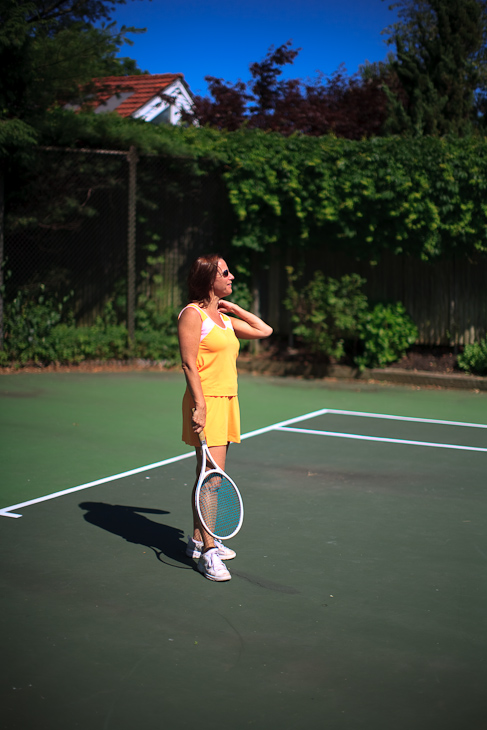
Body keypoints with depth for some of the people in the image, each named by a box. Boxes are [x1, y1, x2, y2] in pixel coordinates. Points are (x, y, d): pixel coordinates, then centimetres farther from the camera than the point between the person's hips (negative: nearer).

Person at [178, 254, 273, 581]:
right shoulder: (193, 314, -8)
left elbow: (264, 330, 24)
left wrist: (234, 308, 16)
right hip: (207, 403, -8)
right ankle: (208, 552, -8)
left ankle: (198, 539, 24)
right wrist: (200, 405, -21)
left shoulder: (224, 317, 16)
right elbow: (189, 364, -14)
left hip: (228, 402, 9)